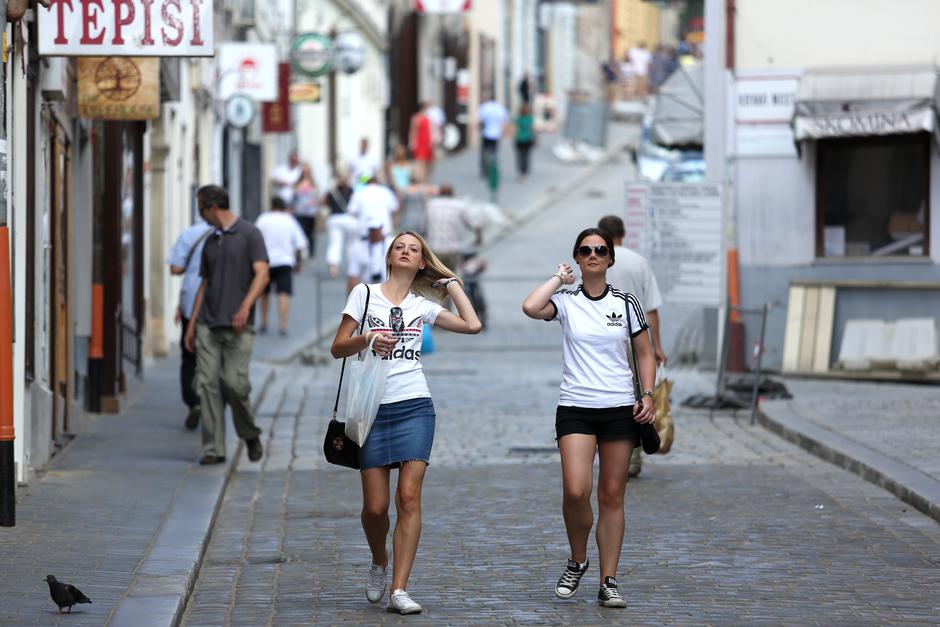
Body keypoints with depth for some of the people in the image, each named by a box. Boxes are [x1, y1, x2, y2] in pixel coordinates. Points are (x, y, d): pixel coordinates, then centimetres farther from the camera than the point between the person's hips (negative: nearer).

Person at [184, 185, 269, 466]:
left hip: (237, 326, -6)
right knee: (208, 384, -4)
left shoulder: (249, 234, 0)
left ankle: (251, 435, 12)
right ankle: (213, 448, -2)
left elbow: (261, 274, -10)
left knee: (234, 383, -13)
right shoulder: (210, 242, 19)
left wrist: (246, 307, -24)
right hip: (208, 325, 6)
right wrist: (192, 323, 16)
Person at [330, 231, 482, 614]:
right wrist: (367, 339, -15)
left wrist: (453, 284, 12)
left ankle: (399, 590, -11)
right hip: (372, 409, -1)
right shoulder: (365, 294, 7)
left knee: (409, 497, -10)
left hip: (414, 408, 1)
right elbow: (338, 348, 5)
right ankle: (379, 562, 29)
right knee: (375, 507, -2)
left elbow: (472, 325, 2)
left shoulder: (422, 305, 11)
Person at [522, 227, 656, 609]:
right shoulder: (566, 301, 2)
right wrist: (559, 278, -4)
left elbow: (645, 354, 13)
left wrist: (647, 395, -2)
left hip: (620, 409, 1)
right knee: (575, 492, -16)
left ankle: (608, 583, 6)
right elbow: (530, 308, -19)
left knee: (612, 497, 1)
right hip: (575, 408, -1)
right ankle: (577, 562, 9)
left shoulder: (626, 304, 7)